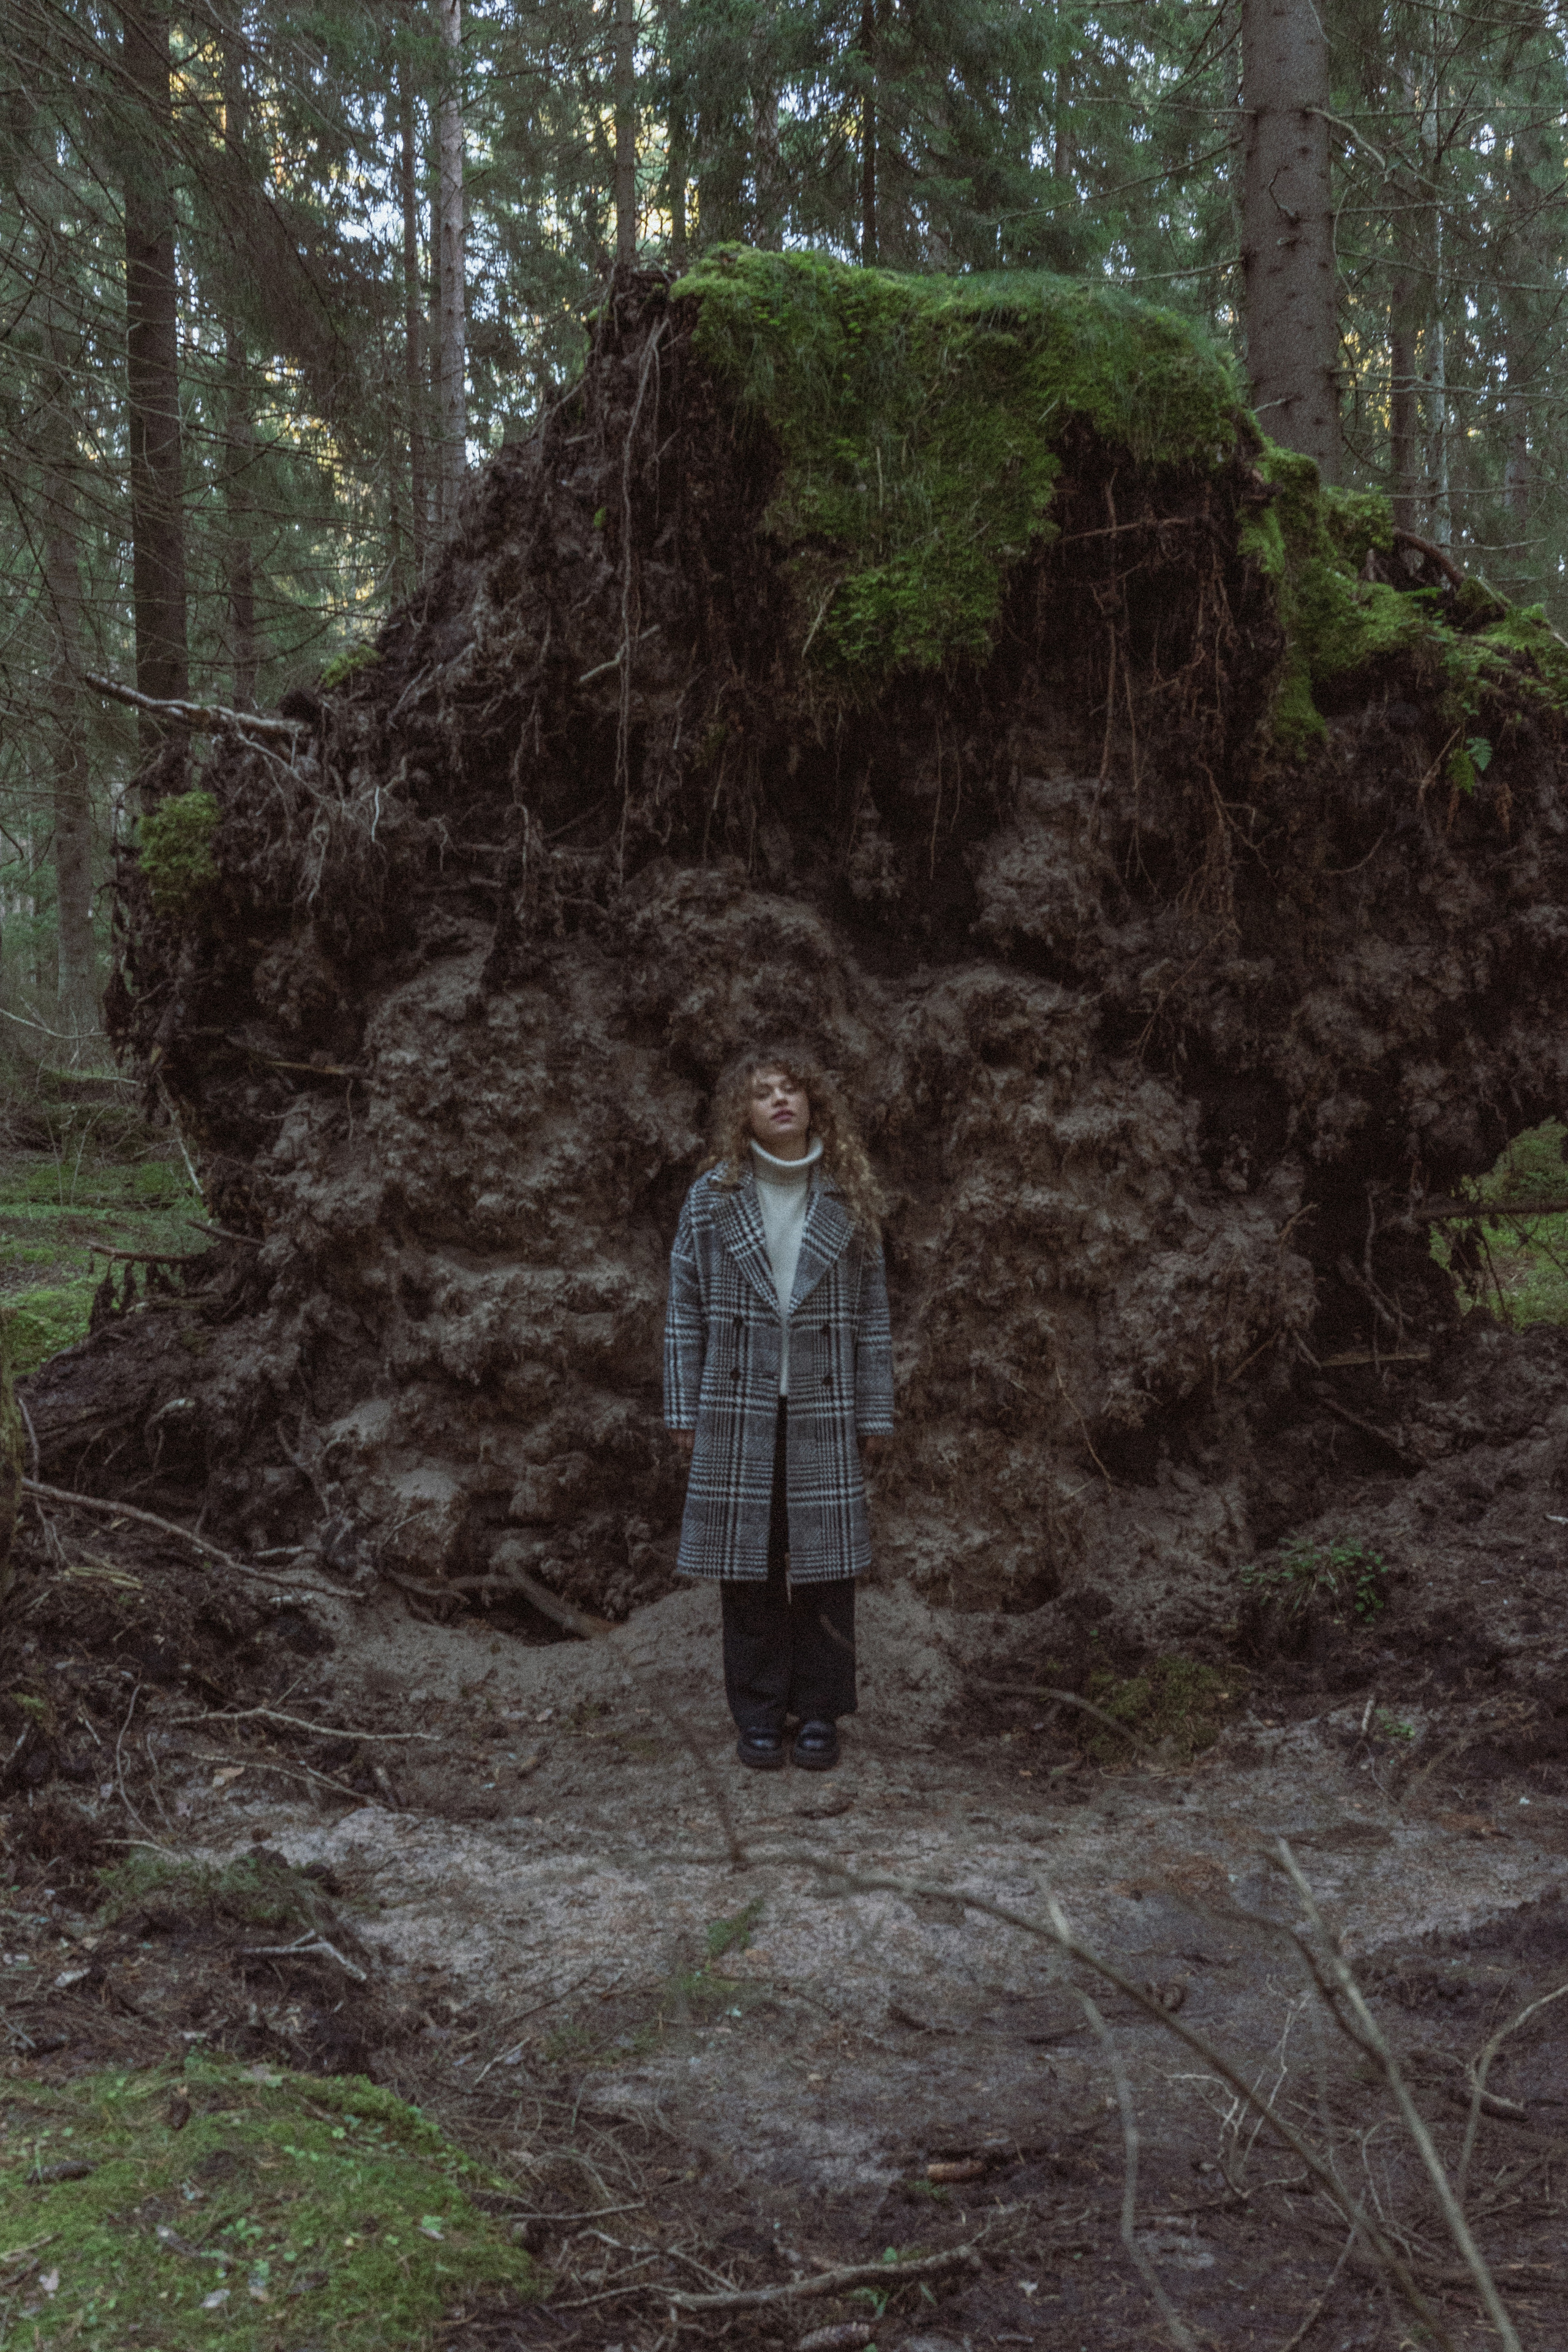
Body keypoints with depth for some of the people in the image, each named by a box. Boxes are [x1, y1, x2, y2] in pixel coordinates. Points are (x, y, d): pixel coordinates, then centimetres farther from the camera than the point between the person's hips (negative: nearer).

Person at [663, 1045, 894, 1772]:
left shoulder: (847, 1201, 4)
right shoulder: (712, 1200, 2)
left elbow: (872, 1311, 6)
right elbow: (685, 1311, 4)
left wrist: (875, 1412, 4)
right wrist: (684, 1411, 2)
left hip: (823, 1412, 1)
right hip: (736, 1411, 0)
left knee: (825, 1564, 4)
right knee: (747, 1566, 5)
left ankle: (819, 1714, 16)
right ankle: (759, 1717, 16)